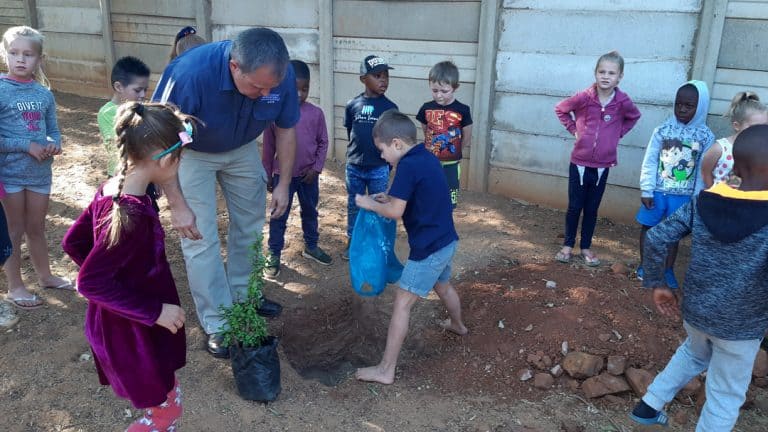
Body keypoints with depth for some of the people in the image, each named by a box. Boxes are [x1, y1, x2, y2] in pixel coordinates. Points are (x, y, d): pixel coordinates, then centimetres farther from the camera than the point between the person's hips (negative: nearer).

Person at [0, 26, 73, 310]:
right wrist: (28, 146, -20)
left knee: (37, 228, 20)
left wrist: (54, 145, -11)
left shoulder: (44, 94, 2)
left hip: (40, 172, 4)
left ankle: (45, 276, 37)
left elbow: (53, 130, 9)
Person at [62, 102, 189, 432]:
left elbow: (73, 243, 8)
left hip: (121, 323, 9)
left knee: (162, 403, 26)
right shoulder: (133, 214, -31)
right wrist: (155, 311, -24)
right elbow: (90, 284, -30)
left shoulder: (111, 190, -3)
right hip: (131, 332, -9)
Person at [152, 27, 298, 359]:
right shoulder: (190, 73, -41)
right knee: (200, 239, -7)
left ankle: (242, 294, 35)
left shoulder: (281, 75, -29)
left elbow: (286, 129, -9)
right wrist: (177, 205, -27)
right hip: (192, 152, -4)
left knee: (249, 225, 13)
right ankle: (217, 324, 7)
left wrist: (284, 183, -7)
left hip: (242, 148, 4)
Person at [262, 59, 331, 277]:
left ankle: (311, 247, 36)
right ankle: (274, 255, 20)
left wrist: (316, 168, -7)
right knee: (279, 216, 8)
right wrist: (267, 175, 1)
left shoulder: (316, 113, -6)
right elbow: (268, 148, -2)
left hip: (308, 174, 2)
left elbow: (323, 143, 2)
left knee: (310, 212, 18)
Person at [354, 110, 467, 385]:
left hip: (429, 247, -9)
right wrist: (389, 198, 10)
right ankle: (457, 325, 60)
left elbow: (395, 212, -21)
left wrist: (370, 204, -5)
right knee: (443, 286, 33)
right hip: (446, 241, 9)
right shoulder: (428, 158, 8)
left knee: (402, 304, -4)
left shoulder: (408, 166, -20)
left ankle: (386, 370, 2)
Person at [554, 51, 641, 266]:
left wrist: (619, 133, 3)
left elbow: (634, 117, 14)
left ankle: (586, 247, 27)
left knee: (592, 209, 12)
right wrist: (574, 129, -2)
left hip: (603, 165, 1)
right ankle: (568, 245, 23)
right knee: (574, 207, 8)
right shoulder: (584, 97, -12)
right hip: (579, 163, -1)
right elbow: (560, 109, 4)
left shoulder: (623, 101, -8)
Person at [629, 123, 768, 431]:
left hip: (694, 311, 5)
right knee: (725, 397, 16)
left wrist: (657, 284, 3)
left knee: (694, 353, 35)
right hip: (740, 326, -5)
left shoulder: (703, 201, -8)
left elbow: (656, 238, -10)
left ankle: (649, 405, 39)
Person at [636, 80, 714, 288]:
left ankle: (669, 269, 28)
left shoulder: (706, 137, -5)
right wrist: (646, 190, -8)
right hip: (658, 191, 0)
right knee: (648, 226, 10)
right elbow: (649, 161, -5)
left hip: (683, 196, 0)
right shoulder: (663, 130, -7)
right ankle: (644, 264, 27)